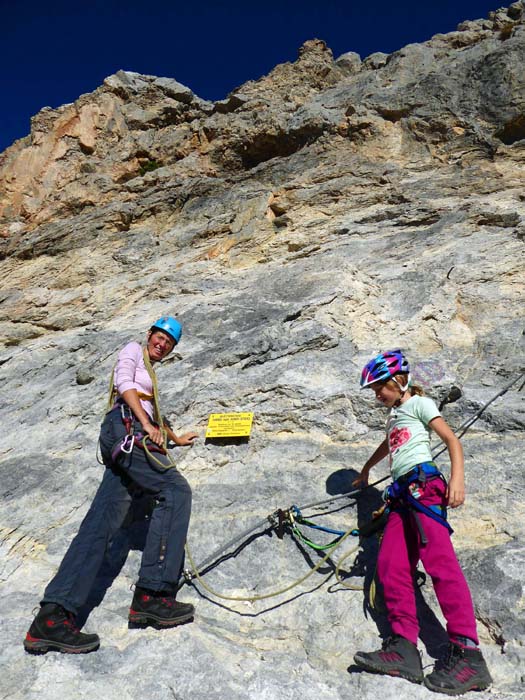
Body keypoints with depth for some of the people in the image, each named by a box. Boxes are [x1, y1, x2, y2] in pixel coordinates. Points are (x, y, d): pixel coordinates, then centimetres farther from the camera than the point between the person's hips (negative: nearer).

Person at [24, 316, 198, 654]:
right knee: (175, 489, -21)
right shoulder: (133, 350, 12)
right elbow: (124, 383, -6)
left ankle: (51, 617, -10)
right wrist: (147, 424, -15)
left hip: (126, 444, 8)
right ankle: (152, 594, -26)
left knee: (101, 524, -5)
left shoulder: (151, 373, 36)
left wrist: (176, 438, 56)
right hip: (125, 428, -8)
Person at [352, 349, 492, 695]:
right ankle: (404, 648, -9)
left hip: (423, 482, -8)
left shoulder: (419, 403, 6)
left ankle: (468, 654, -20)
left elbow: (452, 439, -3)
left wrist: (457, 478, -19)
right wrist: (365, 471, 60)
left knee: (438, 558, -20)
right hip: (401, 492, 8)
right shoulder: (395, 414, 29)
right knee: (391, 566, -6)